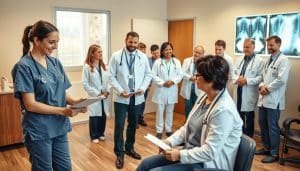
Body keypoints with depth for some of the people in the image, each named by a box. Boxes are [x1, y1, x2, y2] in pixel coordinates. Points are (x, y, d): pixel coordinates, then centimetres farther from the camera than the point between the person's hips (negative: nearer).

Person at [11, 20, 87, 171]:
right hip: (39, 131, -5)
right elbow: (30, 105, -18)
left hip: (59, 127, 6)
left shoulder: (55, 63, 5)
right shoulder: (24, 66, -13)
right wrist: (63, 111, -23)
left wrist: (74, 101, -12)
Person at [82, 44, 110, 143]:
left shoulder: (103, 66, 9)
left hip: (104, 97, 5)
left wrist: (107, 91, -4)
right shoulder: (87, 67, -9)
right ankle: (94, 136, 22)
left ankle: (101, 134, 29)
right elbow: (85, 84, -11)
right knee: (94, 117, 5)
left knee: (103, 116, 10)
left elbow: (107, 80, 11)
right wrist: (96, 93, -12)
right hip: (94, 97, -5)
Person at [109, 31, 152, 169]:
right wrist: (120, 90, -16)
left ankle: (129, 148, 34)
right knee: (119, 126, 0)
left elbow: (148, 75, 8)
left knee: (133, 124, 15)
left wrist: (143, 88, -7)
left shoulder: (143, 57, 4)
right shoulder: (116, 56, -3)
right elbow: (112, 77, -4)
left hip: (137, 97, 3)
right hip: (121, 98, -3)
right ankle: (119, 154, 15)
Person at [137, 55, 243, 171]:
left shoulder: (223, 110, -26)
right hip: (190, 152, 8)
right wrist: (170, 141, -3)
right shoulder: (204, 97, 3)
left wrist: (180, 155, -21)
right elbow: (187, 127, 9)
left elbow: (210, 151, -27)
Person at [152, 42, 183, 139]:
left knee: (170, 111, 12)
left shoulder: (177, 62, 4)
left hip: (172, 90, 2)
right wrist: (163, 83, -17)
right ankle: (159, 130, 14)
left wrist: (173, 81, -15)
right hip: (161, 90, -2)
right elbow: (154, 76, -6)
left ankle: (168, 130, 24)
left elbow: (180, 75, 1)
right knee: (160, 111, 4)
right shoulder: (158, 62, -3)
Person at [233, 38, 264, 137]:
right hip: (239, 92, 6)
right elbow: (234, 73, 14)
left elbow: (260, 77, -13)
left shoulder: (259, 61, -5)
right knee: (239, 116, 14)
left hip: (249, 93, -5)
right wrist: (237, 79, -8)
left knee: (249, 118, 6)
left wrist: (246, 80, -21)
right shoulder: (239, 60, 15)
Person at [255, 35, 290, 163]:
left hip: (273, 99, -8)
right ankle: (266, 148, 30)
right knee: (262, 124, 14)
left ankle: (274, 153, 14)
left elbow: (282, 79, -19)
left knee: (272, 127, 0)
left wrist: (268, 89, -13)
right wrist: (261, 86, -2)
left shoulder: (283, 60, -9)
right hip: (263, 98, 8)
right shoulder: (268, 59, 17)